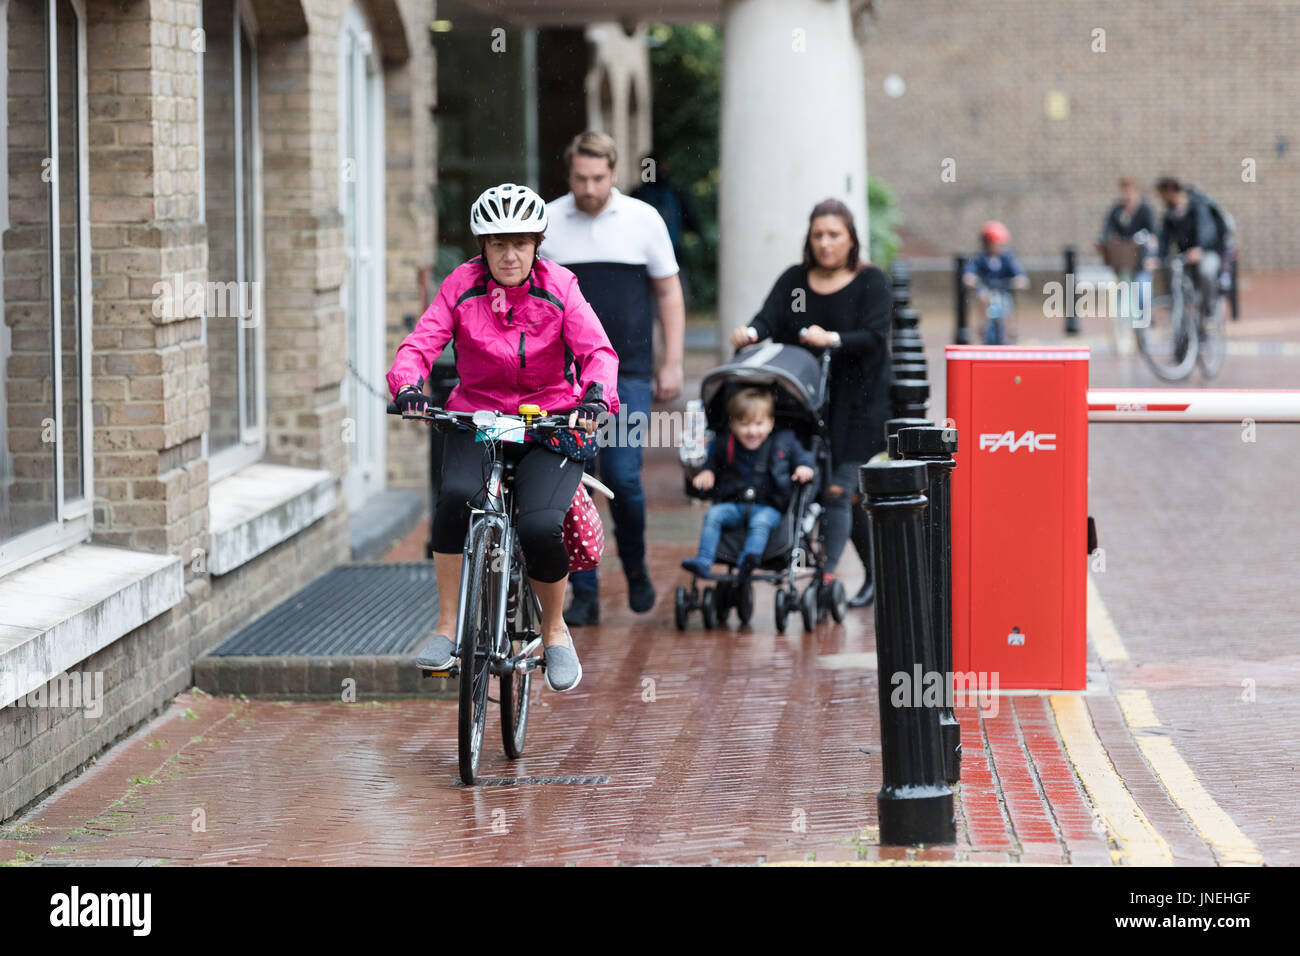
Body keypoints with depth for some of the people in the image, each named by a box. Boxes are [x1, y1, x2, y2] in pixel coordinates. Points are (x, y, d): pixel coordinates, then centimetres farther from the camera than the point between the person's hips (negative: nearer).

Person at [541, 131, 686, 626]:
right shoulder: (545, 223, 4)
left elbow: (668, 292, 8)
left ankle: (636, 568, 16)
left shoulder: (643, 220, 3)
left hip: (627, 373, -1)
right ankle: (584, 594, 6)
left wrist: (672, 364, 3)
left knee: (623, 477, -9)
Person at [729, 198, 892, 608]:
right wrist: (751, 333, -26)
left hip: (857, 402, -4)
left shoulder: (871, 282, 0)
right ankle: (877, 577, 21)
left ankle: (826, 575, -16)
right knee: (848, 491, 9)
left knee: (838, 486, -13)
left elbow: (874, 336, -13)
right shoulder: (794, 281, 12)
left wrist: (833, 340, -30)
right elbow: (770, 319, -3)